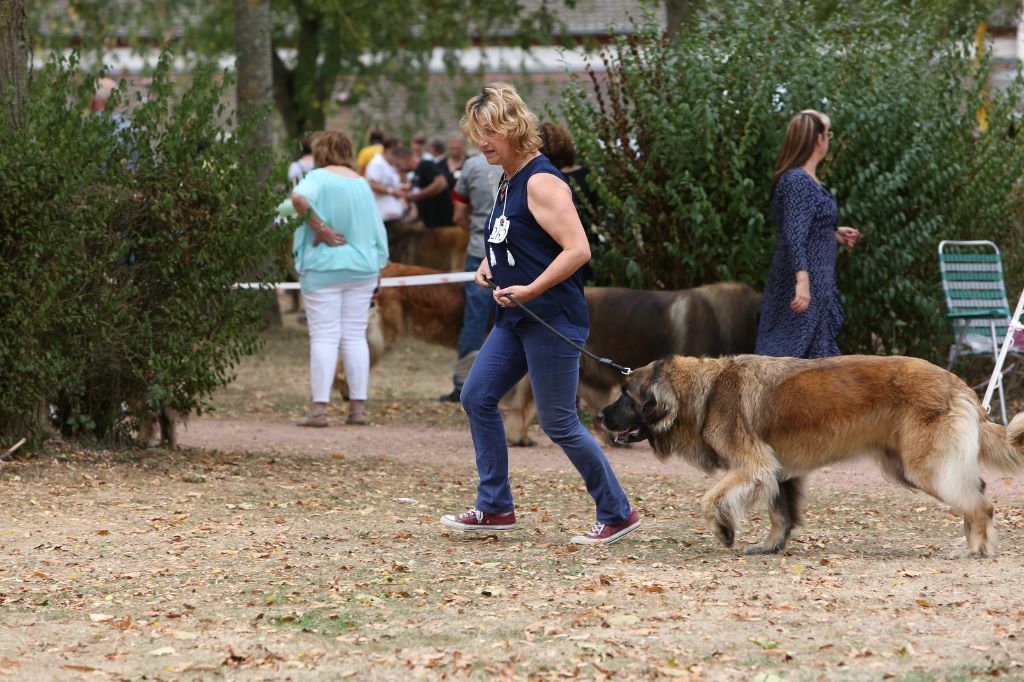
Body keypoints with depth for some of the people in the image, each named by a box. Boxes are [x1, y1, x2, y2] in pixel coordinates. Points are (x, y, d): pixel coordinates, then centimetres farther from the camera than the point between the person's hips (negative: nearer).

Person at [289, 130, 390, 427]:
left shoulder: (319, 177, -6)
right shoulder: (362, 183, 10)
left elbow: (299, 198, -29)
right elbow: (378, 229, 12)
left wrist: (319, 227, -19)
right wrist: (378, 268, 18)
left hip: (323, 268, -5)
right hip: (362, 269, 5)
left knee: (324, 337, -4)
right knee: (355, 336, 8)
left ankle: (320, 408, -7)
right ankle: (358, 406, 6)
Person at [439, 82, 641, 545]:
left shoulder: (541, 182, -16)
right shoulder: (507, 182, 13)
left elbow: (578, 250, -23)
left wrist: (530, 290, -24)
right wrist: (488, 265, 9)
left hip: (552, 320, -10)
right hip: (515, 318, 10)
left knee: (558, 421, -5)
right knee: (477, 397, 6)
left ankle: (617, 514, 7)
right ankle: (495, 507, 12)